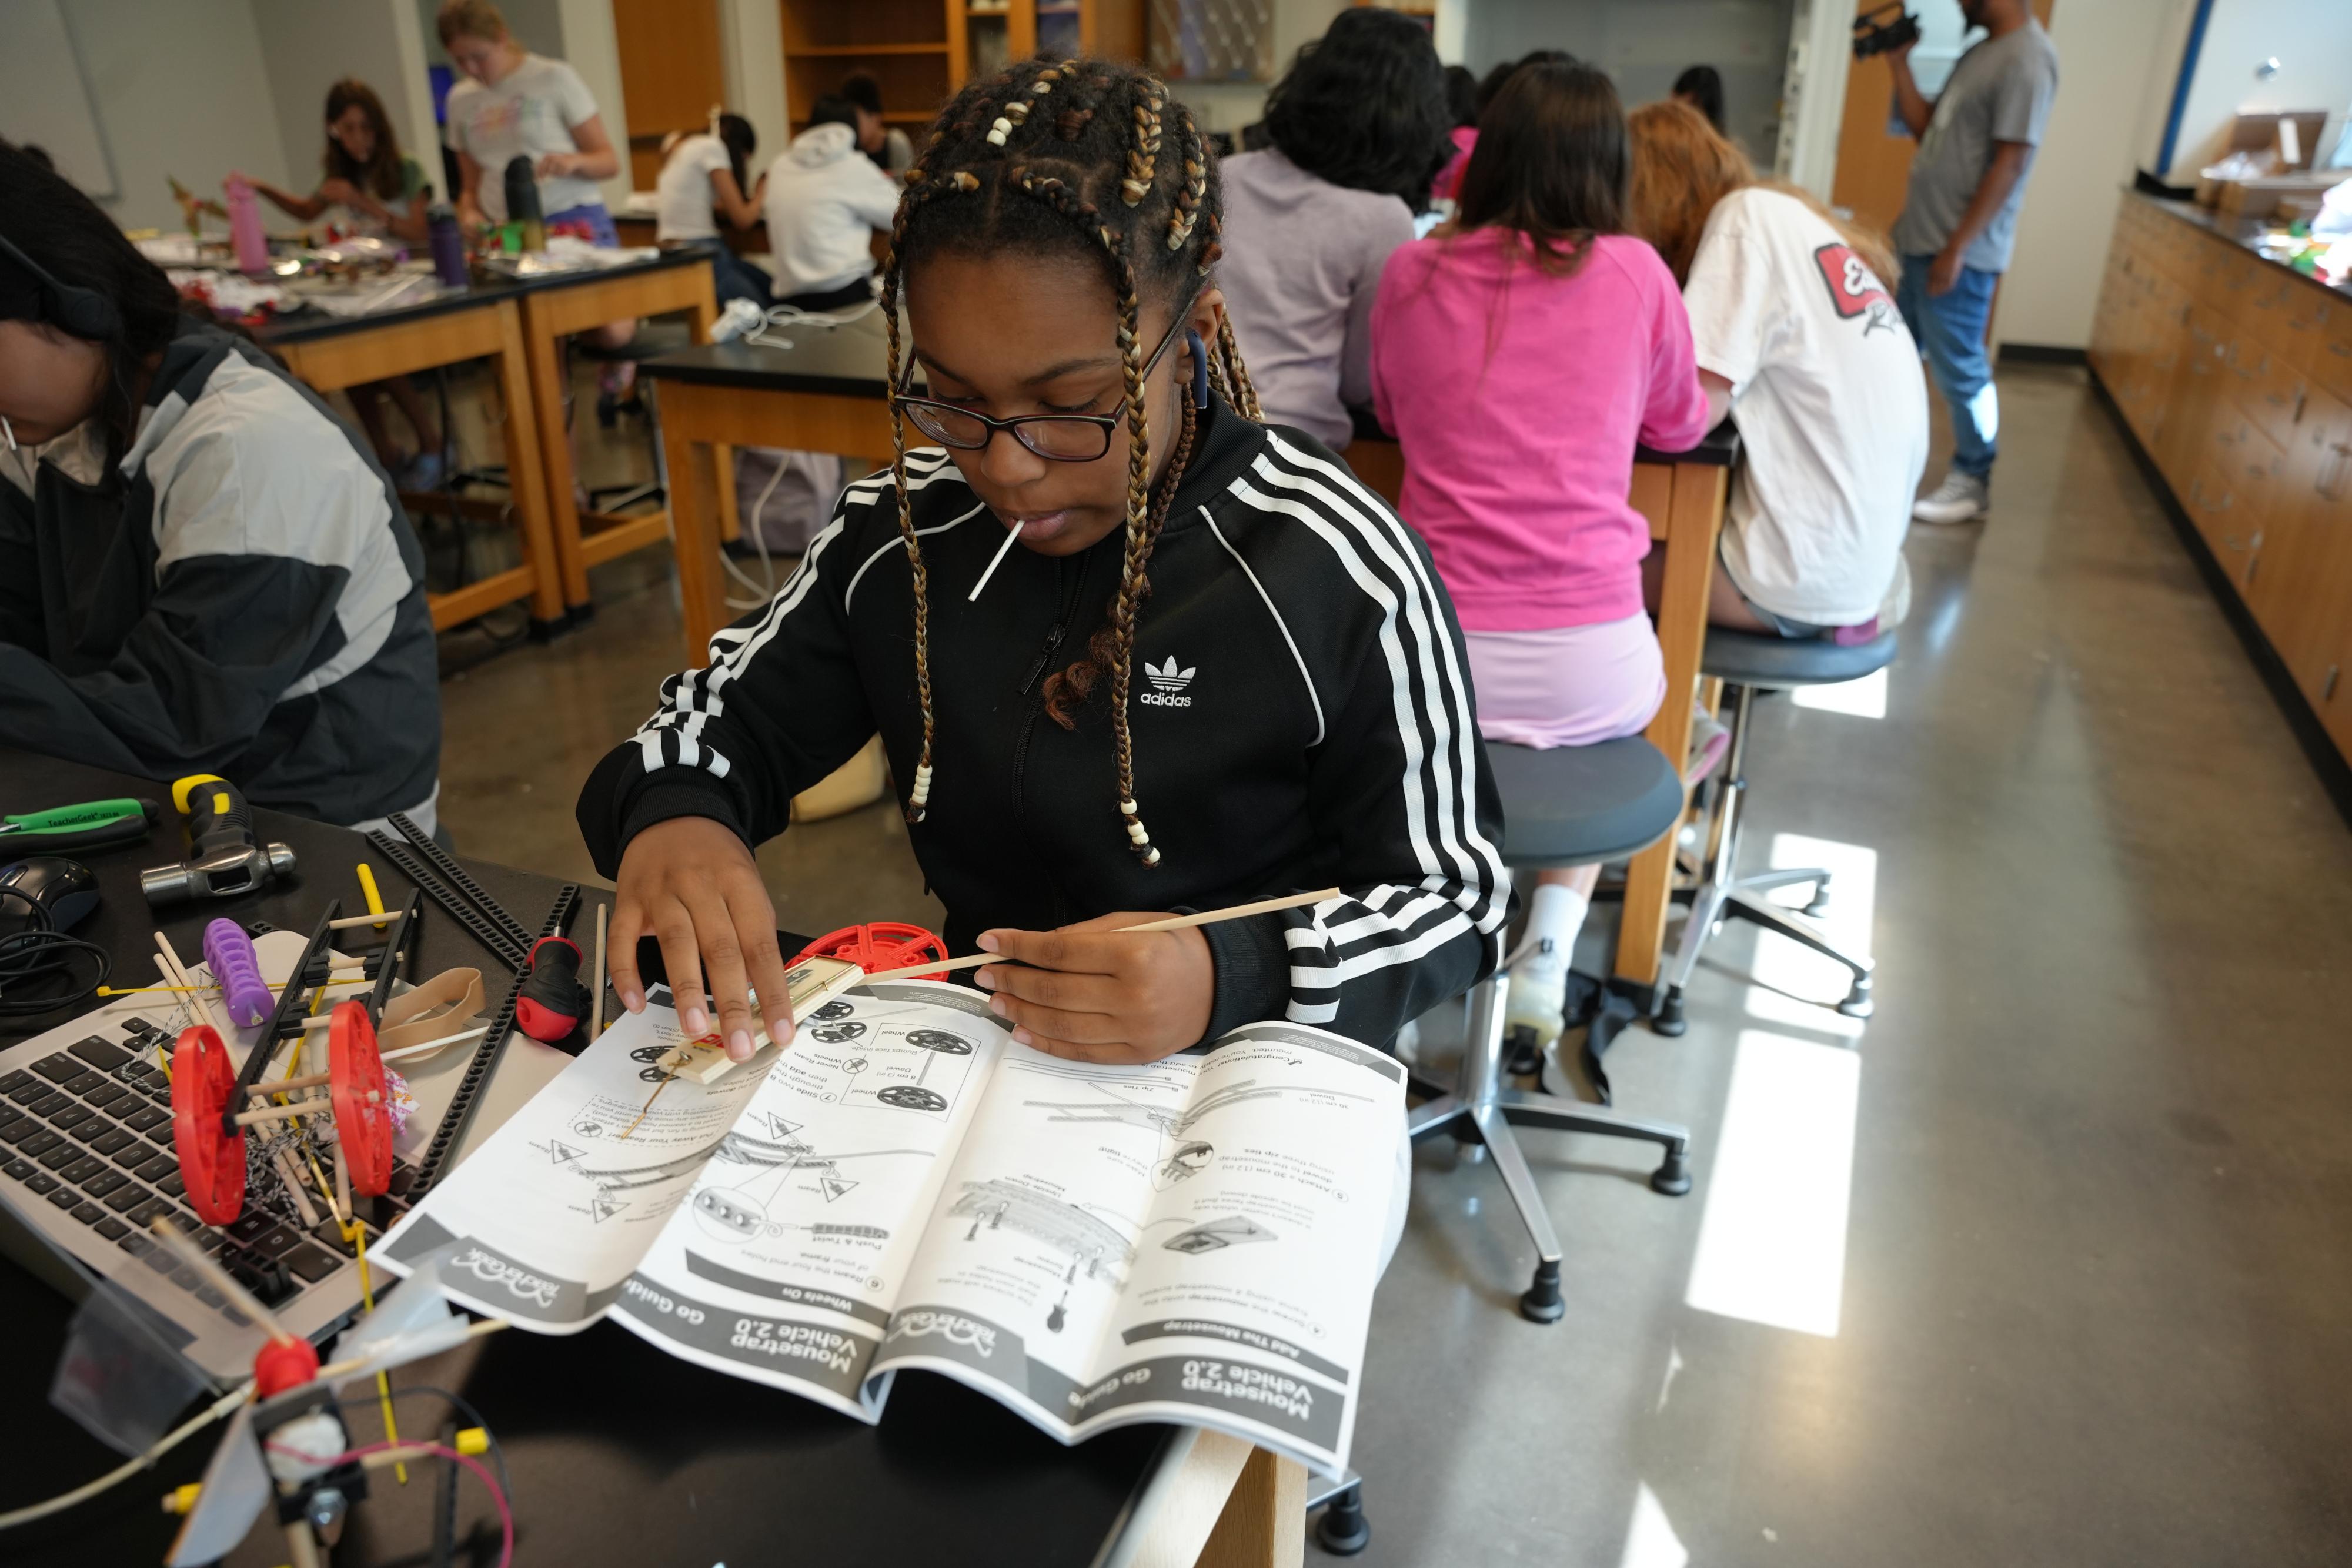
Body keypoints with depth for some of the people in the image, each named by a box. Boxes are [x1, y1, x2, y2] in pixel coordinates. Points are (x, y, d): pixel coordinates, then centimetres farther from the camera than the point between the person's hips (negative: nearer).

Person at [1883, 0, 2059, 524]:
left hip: (1961, 250, -10)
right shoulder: (1984, 50, 13)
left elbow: (2009, 163, -20)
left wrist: (1958, 247, -21)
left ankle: (1972, 482, 10)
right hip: (1921, 238, 10)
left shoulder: (2027, 57, -16)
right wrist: (1899, 61, 10)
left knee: (1959, 369, -2)